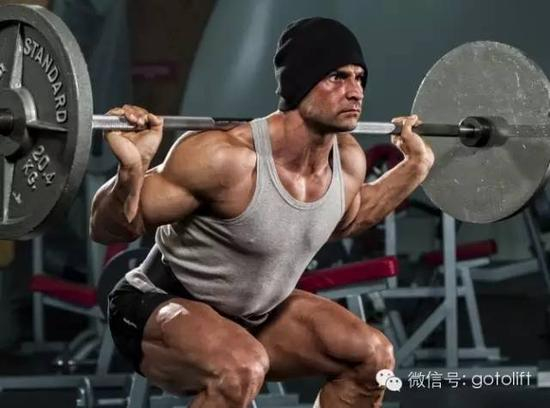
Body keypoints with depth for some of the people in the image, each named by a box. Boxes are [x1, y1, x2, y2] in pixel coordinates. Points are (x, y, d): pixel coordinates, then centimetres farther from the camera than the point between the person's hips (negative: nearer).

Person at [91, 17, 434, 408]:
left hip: (254, 314, 8)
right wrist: (132, 168, -45)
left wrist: (416, 166, 10)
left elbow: (346, 220, 17)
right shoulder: (226, 159, -32)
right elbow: (107, 229, -26)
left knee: (373, 355, 1)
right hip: (159, 307, -8)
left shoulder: (348, 161, -9)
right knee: (242, 367, -37)